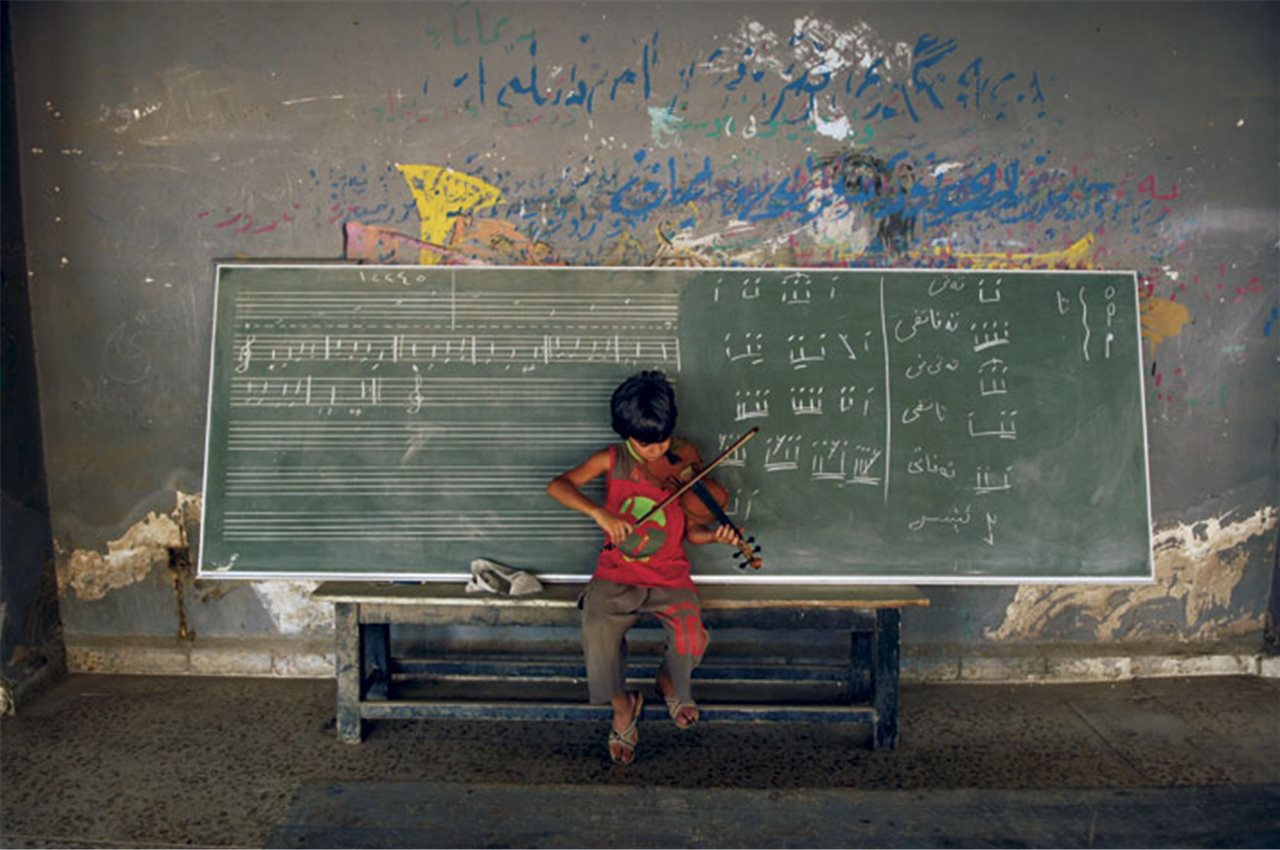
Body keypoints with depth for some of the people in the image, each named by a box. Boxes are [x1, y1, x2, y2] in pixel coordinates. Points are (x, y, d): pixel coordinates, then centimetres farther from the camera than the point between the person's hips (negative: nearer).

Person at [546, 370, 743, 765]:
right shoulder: (613, 460, 0)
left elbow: (689, 531, 3)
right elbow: (557, 486, -10)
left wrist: (716, 535, -19)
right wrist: (599, 512, -26)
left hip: (669, 576, 0)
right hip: (616, 573, 0)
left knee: (691, 641, -24)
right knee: (598, 633, -28)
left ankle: (670, 683, 14)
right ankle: (623, 706, 2)